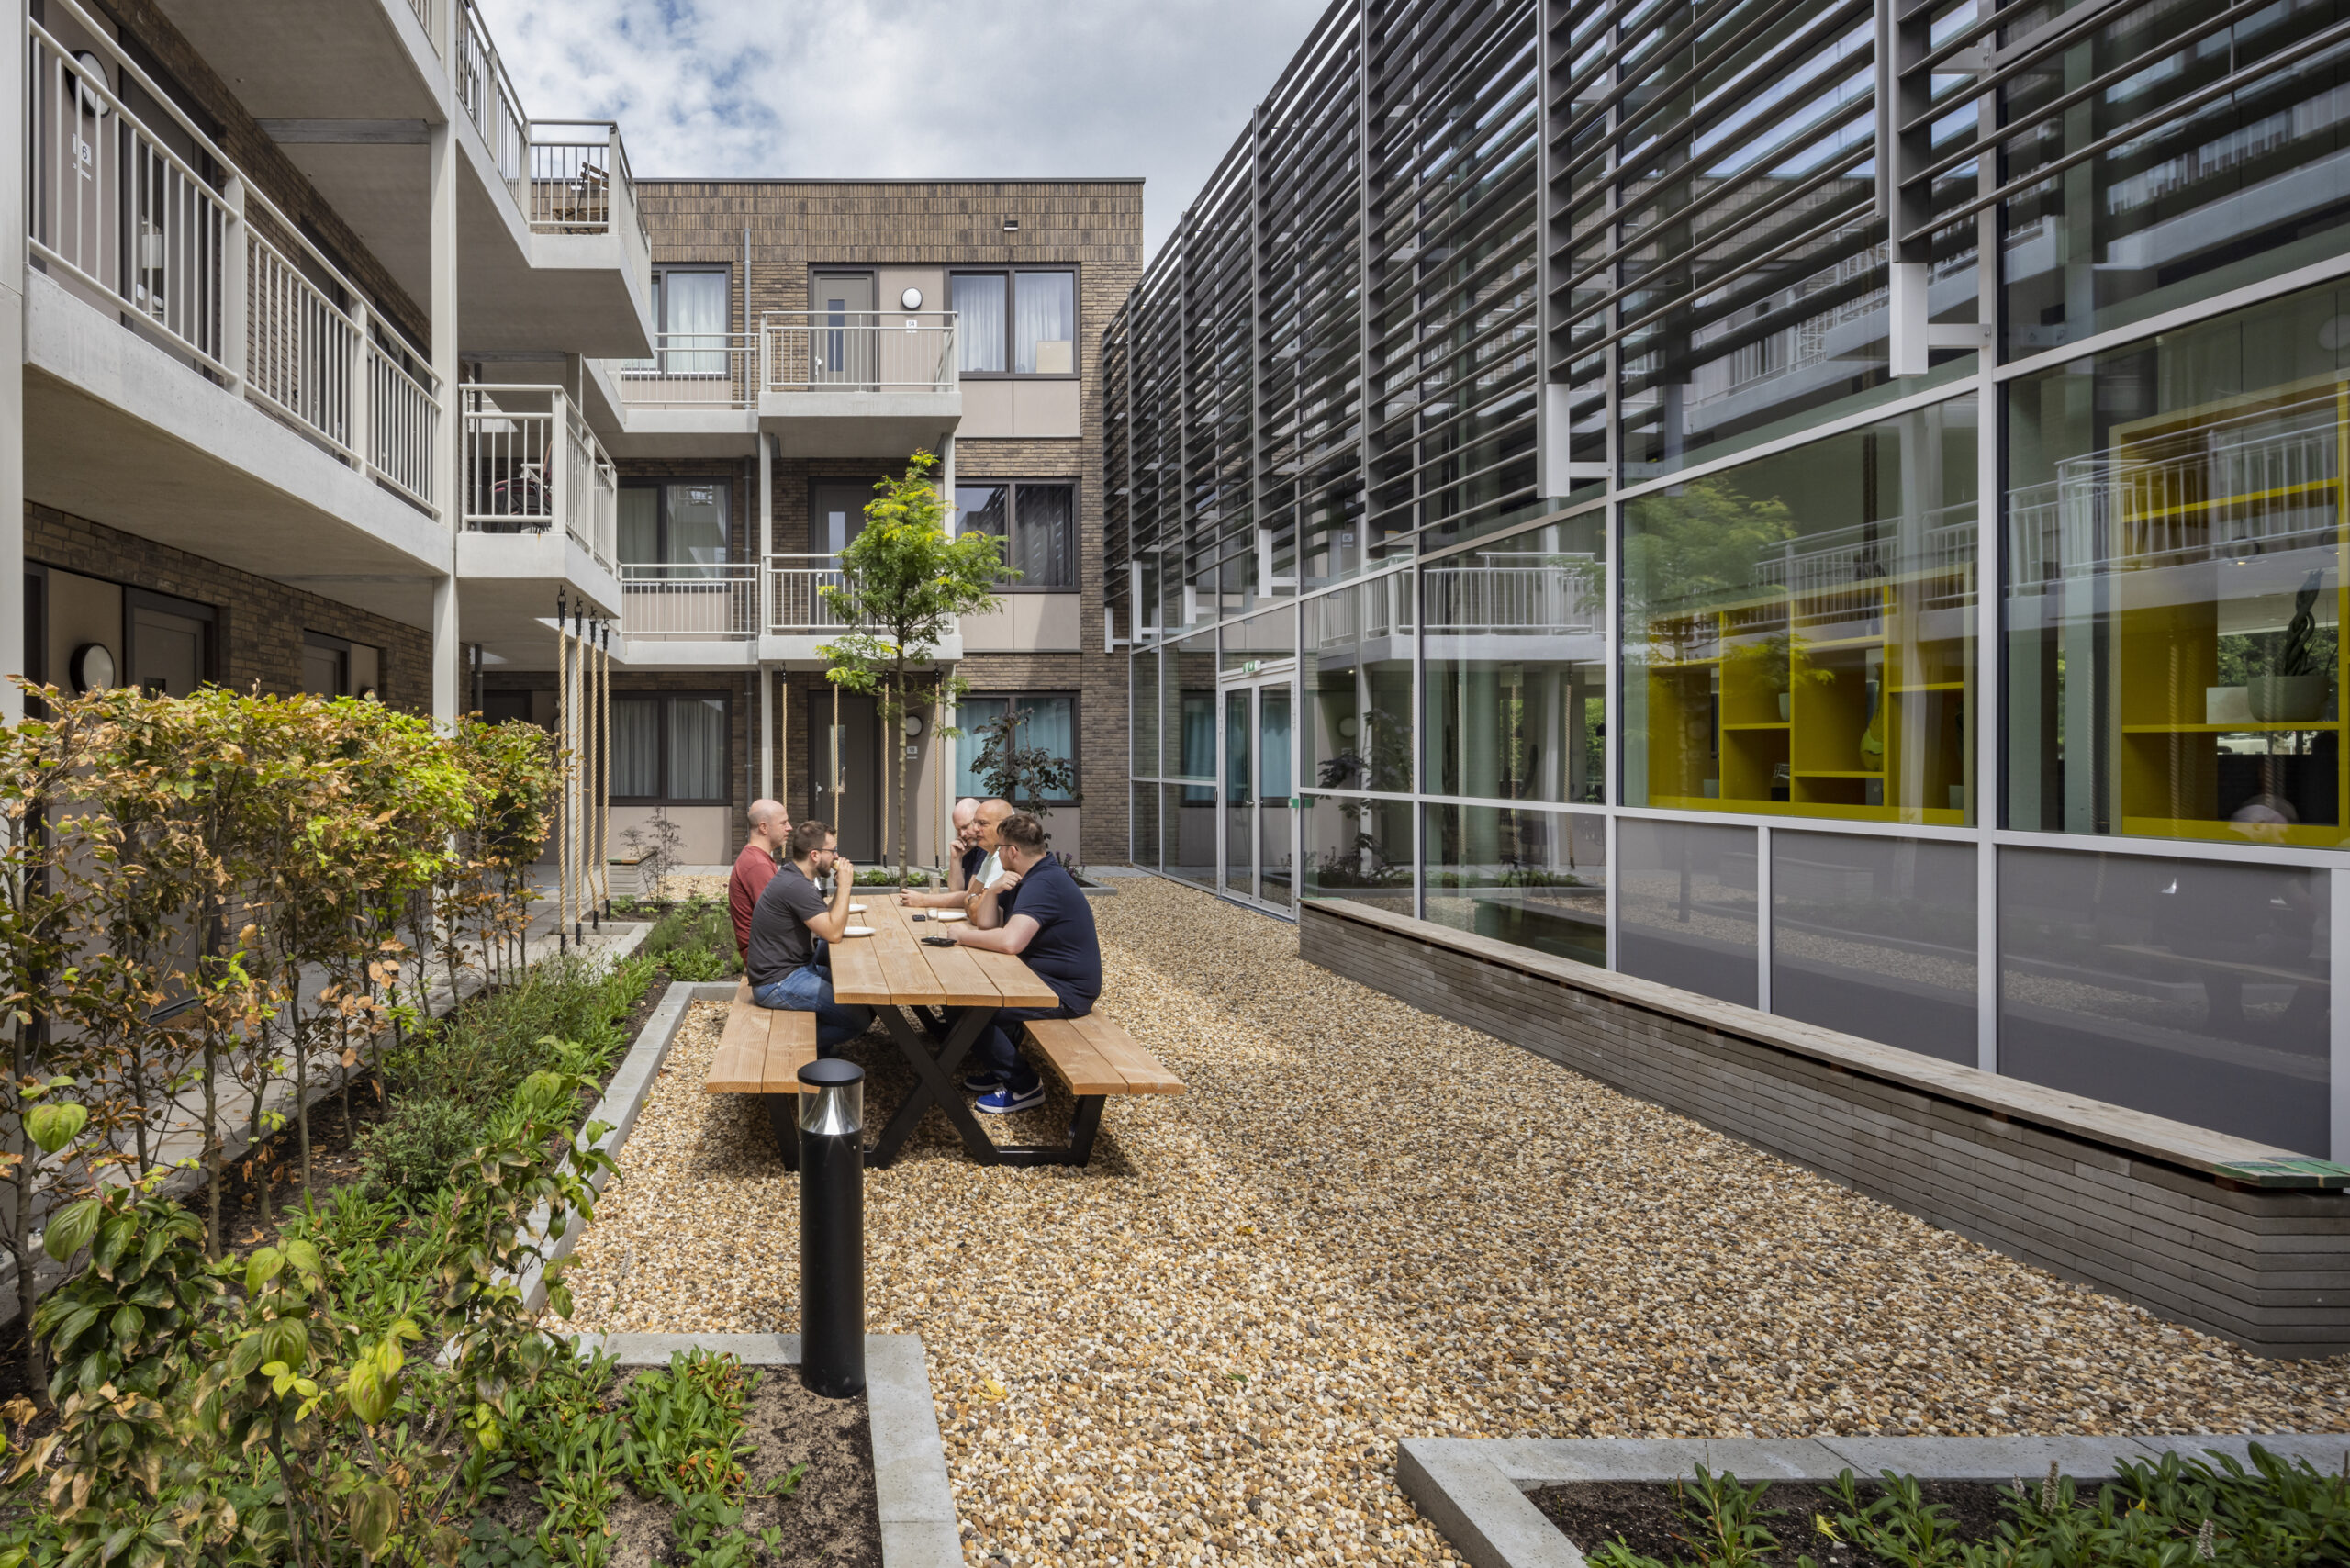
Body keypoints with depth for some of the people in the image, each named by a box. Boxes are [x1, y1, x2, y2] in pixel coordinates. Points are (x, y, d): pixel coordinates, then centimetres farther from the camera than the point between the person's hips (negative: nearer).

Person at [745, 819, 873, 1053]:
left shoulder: (791, 875, 11)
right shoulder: (796, 887, -22)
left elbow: (825, 921, 17)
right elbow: (833, 933, -23)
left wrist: (840, 888, 2)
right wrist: (844, 886, -16)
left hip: (795, 968, 11)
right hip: (777, 983, -11)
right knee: (858, 1019, -16)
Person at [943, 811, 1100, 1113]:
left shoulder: (1044, 883, -23)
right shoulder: (1030, 876, 11)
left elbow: (1010, 941, -35)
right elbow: (986, 923, 12)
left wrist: (964, 935, -19)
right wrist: (993, 891, -9)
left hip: (1066, 992, -11)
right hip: (1042, 975, 11)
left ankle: (1023, 1085, -5)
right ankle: (999, 1065, 20)